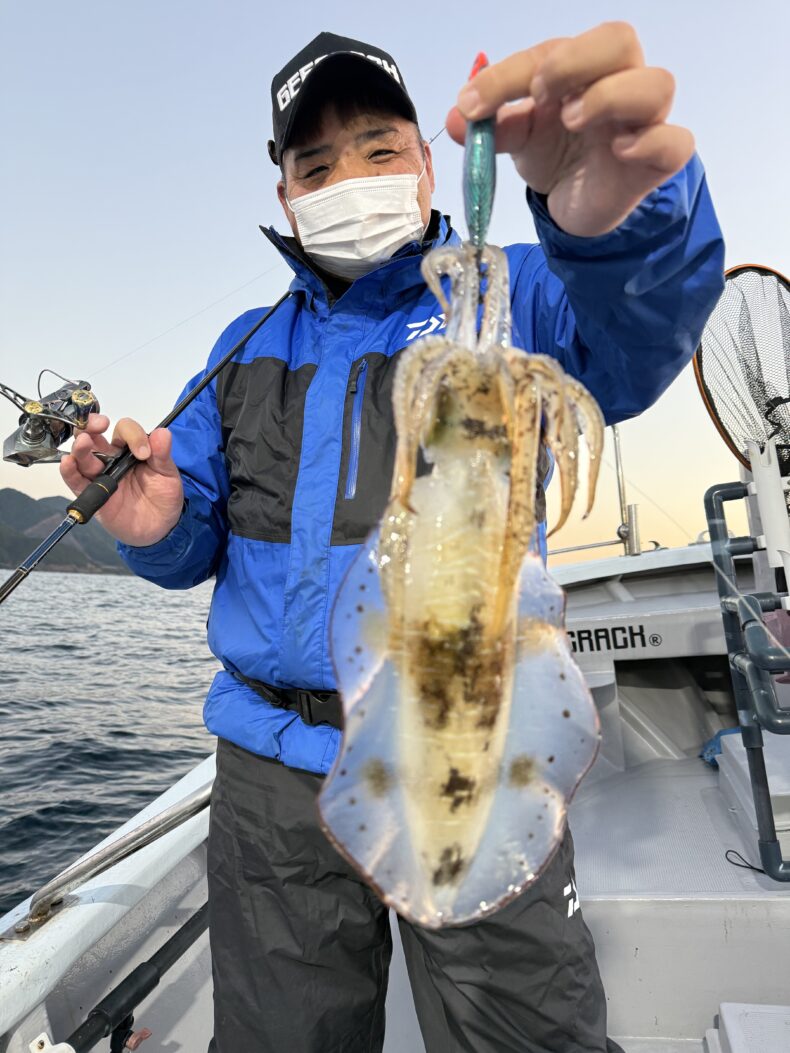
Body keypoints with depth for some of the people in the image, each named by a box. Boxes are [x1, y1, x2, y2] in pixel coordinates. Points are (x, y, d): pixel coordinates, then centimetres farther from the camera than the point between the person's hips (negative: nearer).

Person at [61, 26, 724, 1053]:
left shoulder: (502, 294, 2)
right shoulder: (246, 349, 13)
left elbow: (628, 347, -21)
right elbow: (196, 547, 12)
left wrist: (623, 217, -42)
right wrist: (158, 527, -11)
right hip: (274, 769, 4)